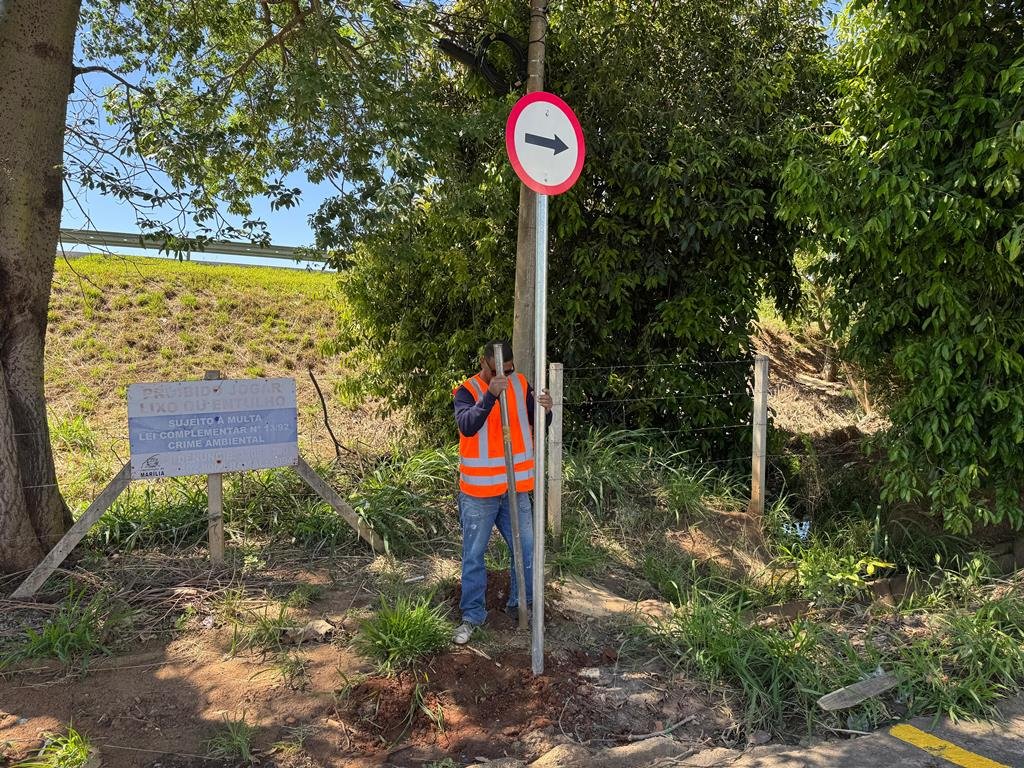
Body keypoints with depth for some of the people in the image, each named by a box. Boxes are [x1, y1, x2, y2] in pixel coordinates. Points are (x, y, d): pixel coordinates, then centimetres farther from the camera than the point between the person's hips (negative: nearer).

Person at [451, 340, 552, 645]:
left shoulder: (520, 384, 0)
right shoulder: (466, 390, -12)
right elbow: (467, 426, -30)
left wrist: (546, 409, -23)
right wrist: (490, 395, -42)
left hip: (515, 486, 4)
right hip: (478, 489, -4)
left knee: (526, 548, 13)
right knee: (474, 555, 7)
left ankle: (521, 604, 33)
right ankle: (472, 616, 22)